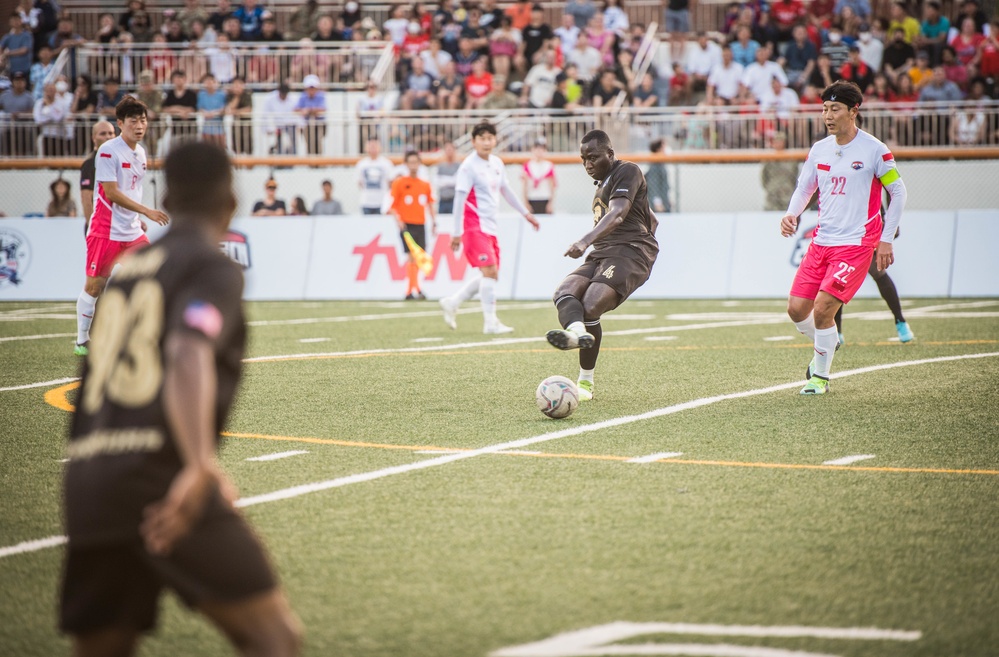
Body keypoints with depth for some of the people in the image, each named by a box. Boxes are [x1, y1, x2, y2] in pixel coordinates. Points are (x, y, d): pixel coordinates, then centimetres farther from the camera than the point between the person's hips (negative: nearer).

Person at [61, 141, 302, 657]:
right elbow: (189, 355, -19)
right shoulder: (214, 268, 1)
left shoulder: (124, 271, 23)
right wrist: (202, 465, -33)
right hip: (160, 479, -7)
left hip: (85, 487, 7)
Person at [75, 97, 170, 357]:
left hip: (132, 231, 7)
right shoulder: (108, 151, -14)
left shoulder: (140, 152, 10)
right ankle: (82, 341, 13)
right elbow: (112, 192, -19)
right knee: (94, 286, -1)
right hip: (105, 231, -7)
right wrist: (147, 211, -22)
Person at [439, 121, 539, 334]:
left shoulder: (497, 163, 11)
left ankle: (452, 303, 23)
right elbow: (459, 199, -14)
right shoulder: (469, 166, -12)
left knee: (491, 275, 9)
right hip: (474, 226, -8)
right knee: (490, 271, -17)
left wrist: (526, 213, 30)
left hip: (491, 227, 8)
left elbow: (506, 190, 26)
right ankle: (490, 323, -14)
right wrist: (456, 233, -17)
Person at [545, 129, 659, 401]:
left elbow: (617, 215, -21)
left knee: (590, 307, -28)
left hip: (629, 252, -8)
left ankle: (585, 383, -22)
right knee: (564, 292, -24)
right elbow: (652, 220, 38)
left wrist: (586, 241, -35)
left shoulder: (627, 171, -1)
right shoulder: (602, 184, 30)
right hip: (600, 255, 8)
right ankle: (578, 331, -57)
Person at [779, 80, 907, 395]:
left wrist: (886, 239, -4)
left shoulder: (874, 150, -8)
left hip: (856, 243, -6)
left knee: (822, 308, -16)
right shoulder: (819, 149, 7)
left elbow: (898, 192, 0)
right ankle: (826, 348, 31)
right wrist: (791, 215, -5)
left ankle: (821, 375, 4)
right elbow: (804, 188, 17)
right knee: (796, 308, 0)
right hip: (821, 241, 6)